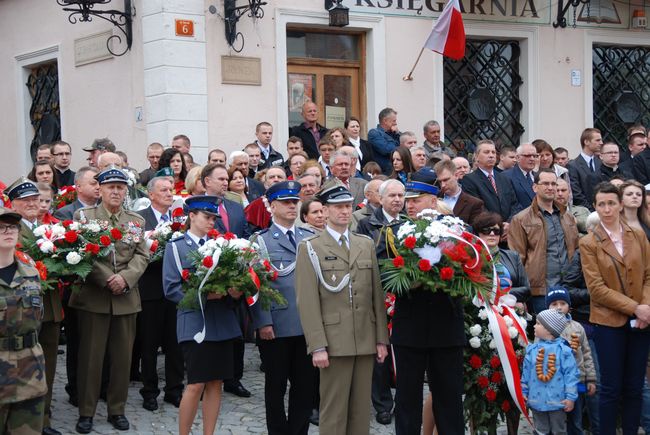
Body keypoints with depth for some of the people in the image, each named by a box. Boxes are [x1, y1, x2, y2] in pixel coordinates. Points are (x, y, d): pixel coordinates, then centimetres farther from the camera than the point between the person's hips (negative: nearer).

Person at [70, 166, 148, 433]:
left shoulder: (136, 221, 13)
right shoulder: (83, 216, 3)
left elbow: (142, 256, 3)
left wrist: (125, 278, -14)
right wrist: (107, 280, -17)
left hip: (126, 298, 3)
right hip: (93, 297, -3)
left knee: (122, 356, 6)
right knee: (91, 356, 1)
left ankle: (117, 410, 17)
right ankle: (86, 411, 10)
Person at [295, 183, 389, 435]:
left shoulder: (366, 244, 14)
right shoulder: (310, 248, 0)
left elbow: (377, 294, 12)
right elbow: (307, 301, -7)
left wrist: (382, 338, 6)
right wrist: (317, 346, -13)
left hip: (366, 341, 4)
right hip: (334, 342, -4)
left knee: (361, 410, 8)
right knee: (334, 412, 0)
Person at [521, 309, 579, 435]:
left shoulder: (563, 350, -11)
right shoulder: (532, 349, 1)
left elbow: (571, 374, -11)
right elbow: (526, 373, 9)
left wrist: (571, 397, -13)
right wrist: (523, 392, 10)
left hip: (557, 401, -4)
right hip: (537, 400, 4)